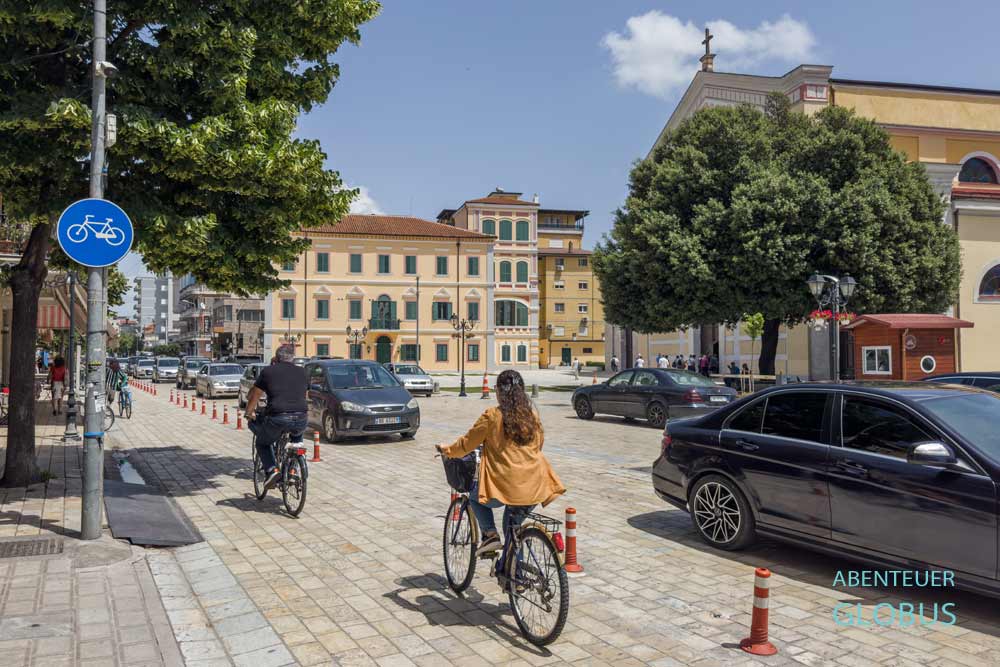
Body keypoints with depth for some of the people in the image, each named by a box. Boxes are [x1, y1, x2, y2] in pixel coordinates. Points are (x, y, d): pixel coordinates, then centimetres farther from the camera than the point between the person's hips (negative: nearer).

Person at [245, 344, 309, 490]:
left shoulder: (268, 371, 10)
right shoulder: (302, 372, 18)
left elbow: (253, 397, 16)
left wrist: (249, 414, 33)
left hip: (276, 420, -3)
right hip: (300, 421, 3)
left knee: (262, 443, 26)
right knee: (297, 434, 37)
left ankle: (271, 470, 4)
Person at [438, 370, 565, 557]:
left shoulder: (492, 416, -7)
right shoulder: (532, 415, 6)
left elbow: (467, 443, 2)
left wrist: (447, 450, 21)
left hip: (505, 486, -4)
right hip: (534, 487, 5)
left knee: (475, 496, 26)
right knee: (512, 525, 27)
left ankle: (490, 535, 9)